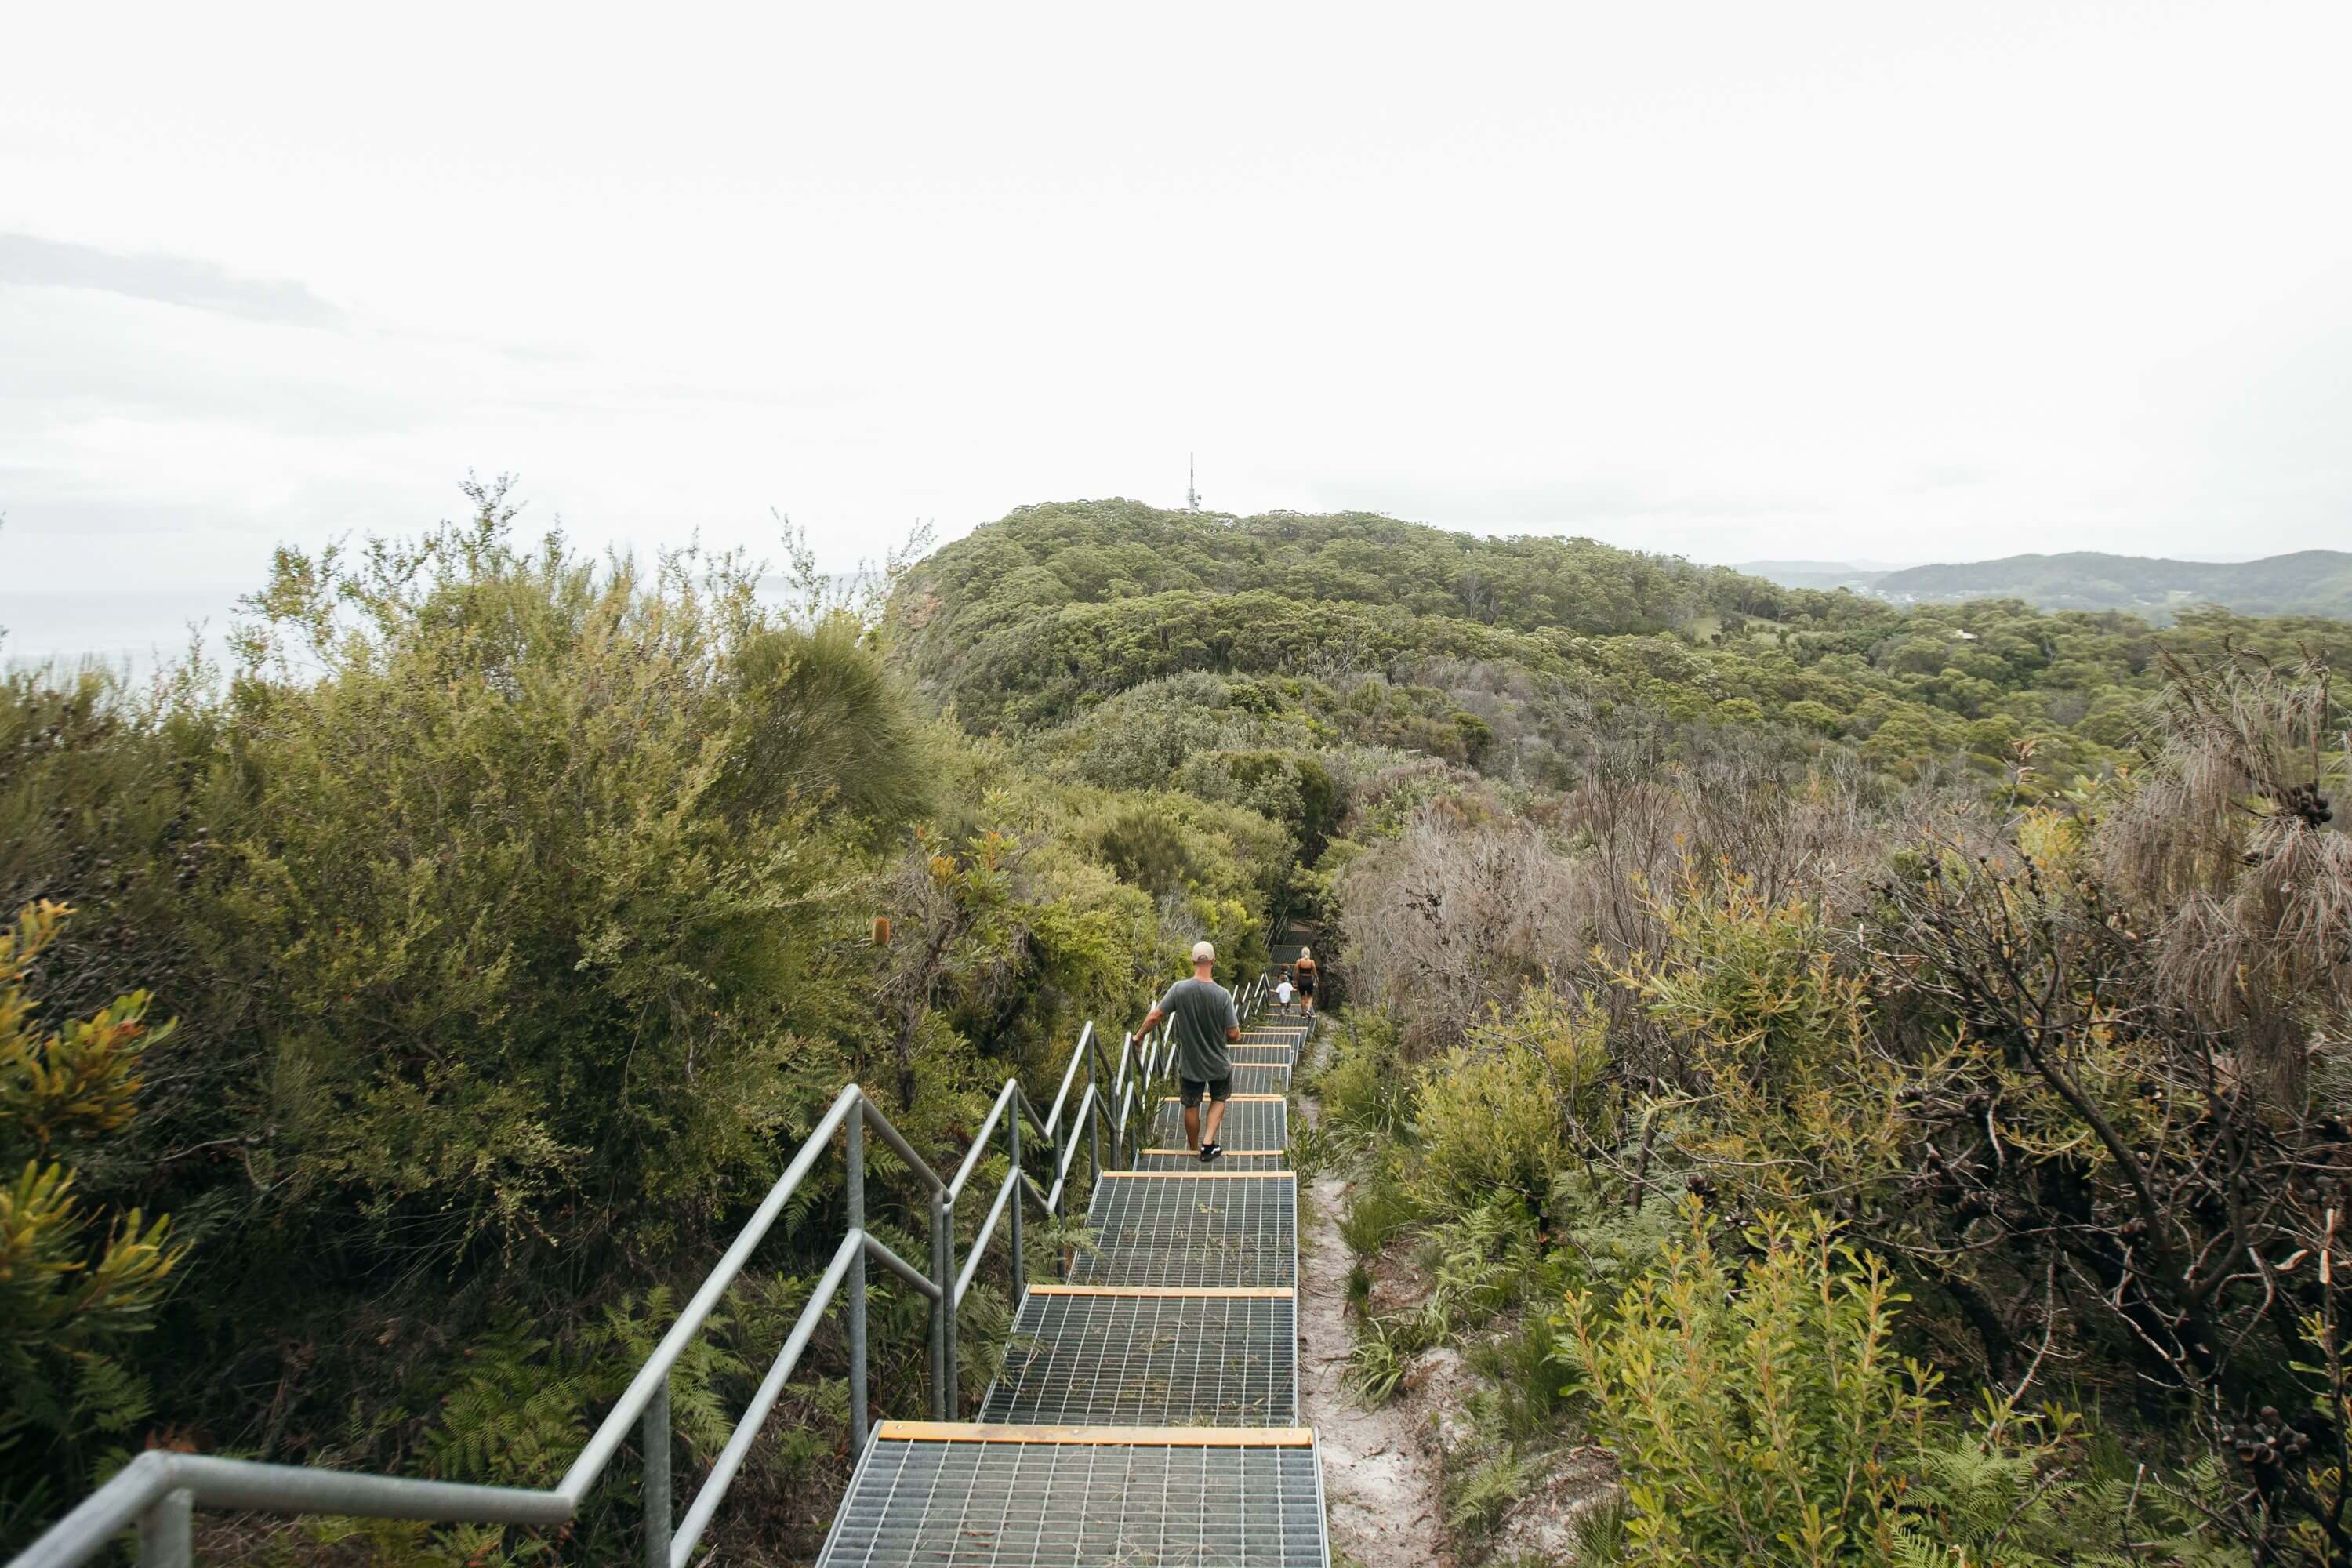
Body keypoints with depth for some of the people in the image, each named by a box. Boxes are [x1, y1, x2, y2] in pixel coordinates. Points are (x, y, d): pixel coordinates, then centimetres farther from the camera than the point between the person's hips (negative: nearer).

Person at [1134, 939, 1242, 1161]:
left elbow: (1154, 1017, -11)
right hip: (1218, 1064, 0)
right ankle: (1208, 1143, 12)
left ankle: (1194, 1150, 34)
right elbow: (1234, 1035, -16)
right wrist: (1235, 1035, 8)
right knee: (1219, 1099, 25)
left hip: (1189, 1064, 1)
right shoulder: (1223, 995, -21)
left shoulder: (1179, 989, -18)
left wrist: (1138, 1037, 6)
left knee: (1191, 1107, 20)